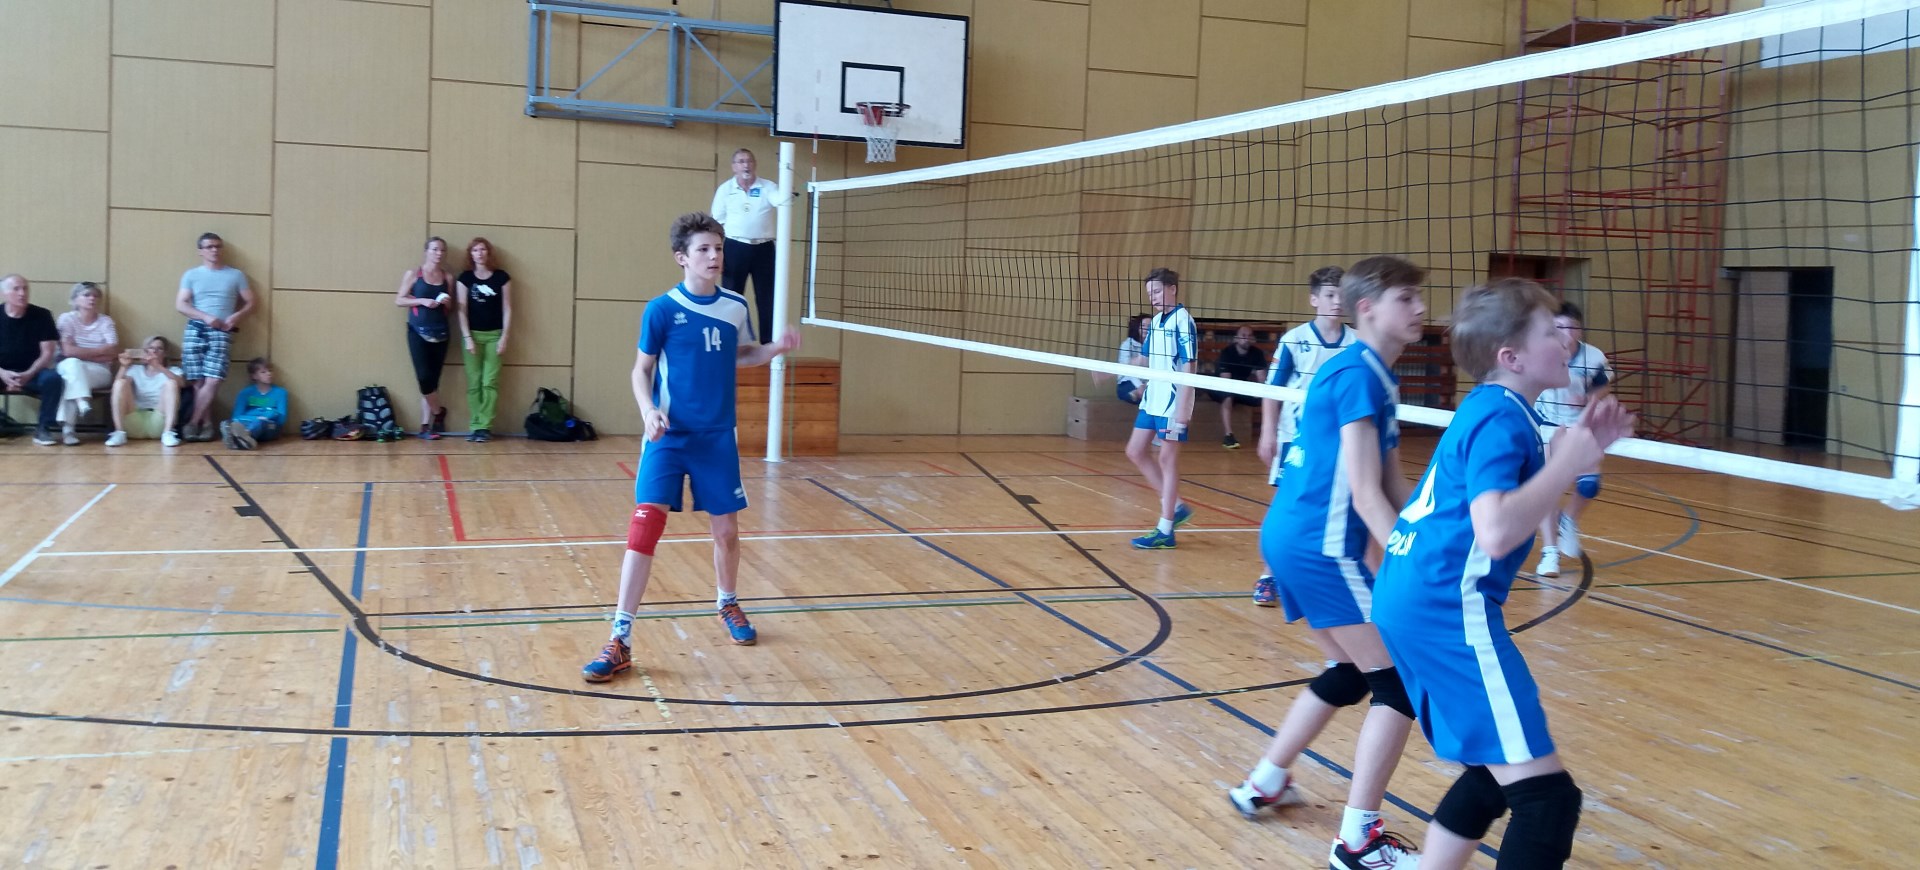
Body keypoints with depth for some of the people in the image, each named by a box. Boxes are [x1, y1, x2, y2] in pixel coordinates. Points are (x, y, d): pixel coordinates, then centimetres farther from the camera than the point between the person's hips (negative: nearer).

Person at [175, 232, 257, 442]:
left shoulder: (236, 275, 12)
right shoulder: (191, 275, 10)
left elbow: (250, 303, 12)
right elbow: (180, 304, 3)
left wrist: (236, 317, -8)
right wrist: (206, 317, -11)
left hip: (221, 332, -1)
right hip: (195, 329, 1)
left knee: (212, 380, -15)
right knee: (198, 381, -4)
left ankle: (192, 423, -7)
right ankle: (206, 424, 3)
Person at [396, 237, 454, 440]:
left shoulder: (448, 277, 8)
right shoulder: (413, 274, 0)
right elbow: (399, 300, -2)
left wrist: (448, 302, -6)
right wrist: (422, 301, -14)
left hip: (440, 333, 3)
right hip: (418, 332, -3)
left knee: (433, 379, 2)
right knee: (424, 377, -13)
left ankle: (425, 426, 8)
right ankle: (438, 412, 12)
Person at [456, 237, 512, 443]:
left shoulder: (501, 277, 2)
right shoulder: (465, 278, 3)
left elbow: (507, 308, 2)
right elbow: (462, 310, 0)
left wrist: (504, 336, -4)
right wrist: (467, 337, -8)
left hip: (494, 335, 0)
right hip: (473, 334, 1)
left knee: (490, 382, -4)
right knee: (474, 382, 1)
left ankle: (485, 426, -1)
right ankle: (474, 426, 2)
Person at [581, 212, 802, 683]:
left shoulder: (736, 306, 2)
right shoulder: (662, 309, -9)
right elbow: (642, 369, -2)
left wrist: (776, 348, 1)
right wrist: (649, 411, -19)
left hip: (718, 438, 4)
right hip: (668, 437, -3)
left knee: (726, 529, 11)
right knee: (645, 526, -13)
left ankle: (728, 605, 40)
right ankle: (620, 641, -8)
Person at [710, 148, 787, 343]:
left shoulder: (767, 187, 2)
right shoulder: (725, 189, 4)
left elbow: (781, 200, -20)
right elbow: (717, 222, 5)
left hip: (763, 248, 0)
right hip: (735, 248, 0)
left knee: (766, 299, 3)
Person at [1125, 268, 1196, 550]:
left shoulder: (1182, 320, -14)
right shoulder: (1156, 321, 10)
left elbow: (1188, 367, -18)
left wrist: (1181, 411, -23)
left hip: (1173, 402, -9)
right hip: (1152, 399, 9)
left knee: (1167, 459, -4)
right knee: (1135, 452, 11)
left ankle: (1165, 531, 3)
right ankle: (1176, 507, 21)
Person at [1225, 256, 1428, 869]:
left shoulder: (1377, 375, 15)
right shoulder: (1358, 374, -15)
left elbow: (1392, 485, 13)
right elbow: (1365, 495, -20)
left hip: (1294, 538, 10)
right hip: (1321, 545, -10)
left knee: (1351, 671, 23)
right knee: (1400, 682, -4)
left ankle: (1263, 784, 33)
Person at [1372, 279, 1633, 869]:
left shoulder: (1489, 408, 17)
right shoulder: (1501, 418, -13)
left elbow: (1516, 501, 28)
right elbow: (1496, 530, -28)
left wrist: (1581, 445, 15)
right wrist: (1569, 462, -17)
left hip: (1412, 596, 11)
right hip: (1445, 605, -11)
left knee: (1496, 772, 23)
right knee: (1546, 795, -10)